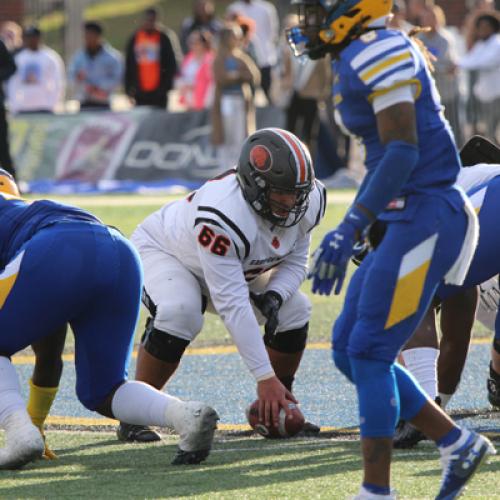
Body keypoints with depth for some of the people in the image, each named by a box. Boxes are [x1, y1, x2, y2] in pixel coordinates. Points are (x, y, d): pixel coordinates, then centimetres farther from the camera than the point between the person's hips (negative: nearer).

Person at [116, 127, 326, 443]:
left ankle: (277, 413, 8)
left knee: (294, 310, -8)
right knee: (179, 313, -36)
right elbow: (233, 304, -43)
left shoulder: (307, 203, -22)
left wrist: (274, 296, -28)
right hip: (162, 251, -7)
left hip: (234, 265, 7)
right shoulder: (223, 215, -44)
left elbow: (295, 262, -4)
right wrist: (265, 378, -43)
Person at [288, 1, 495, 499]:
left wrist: (349, 230, -24)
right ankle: (456, 443, 17)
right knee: (350, 351, 10)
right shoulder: (360, 59, 16)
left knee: (369, 353, -8)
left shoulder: (376, 53, -15)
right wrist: (352, 233, 25)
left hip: (426, 214, -10)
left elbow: (403, 151, -22)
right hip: (405, 218, 10)